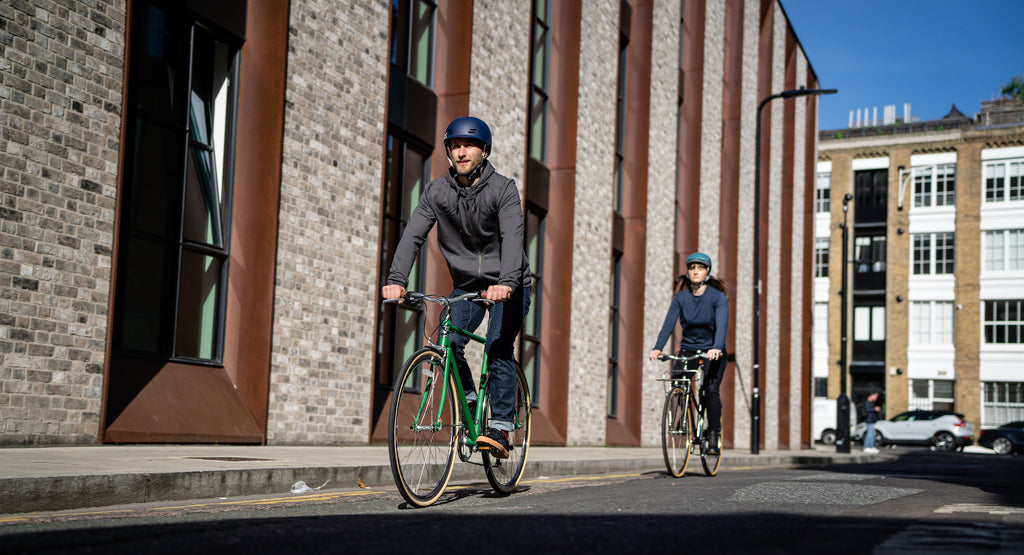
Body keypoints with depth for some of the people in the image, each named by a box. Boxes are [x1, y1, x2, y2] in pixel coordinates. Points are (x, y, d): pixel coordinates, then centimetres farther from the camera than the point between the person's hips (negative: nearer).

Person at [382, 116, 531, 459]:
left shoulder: (503, 189, -16)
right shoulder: (437, 191, -5)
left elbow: (512, 238, -30)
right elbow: (413, 235, -16)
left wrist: (506, 282, -48)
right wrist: (396, 279, -32)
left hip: (508, 287, -3)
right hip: (466, 284, 3)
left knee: (498, 350, -18)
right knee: (447, 344, -16)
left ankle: (500, 428, -8)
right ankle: (468, 402, 9)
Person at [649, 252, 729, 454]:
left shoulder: (718, 296, -11)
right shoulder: (681, 297, -3)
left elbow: (722, 324, -24)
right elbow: (669, 323, -12)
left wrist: (717, 347, -43)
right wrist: (657, 347, -28)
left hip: (713, 352, -3)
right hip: (688, 349, 3)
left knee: (711, 389, -21)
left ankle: (714, 434, -5)